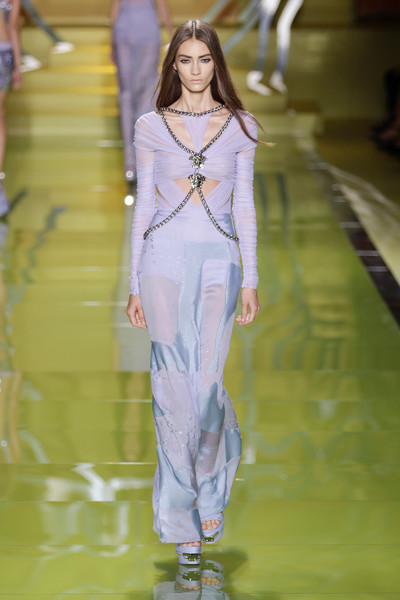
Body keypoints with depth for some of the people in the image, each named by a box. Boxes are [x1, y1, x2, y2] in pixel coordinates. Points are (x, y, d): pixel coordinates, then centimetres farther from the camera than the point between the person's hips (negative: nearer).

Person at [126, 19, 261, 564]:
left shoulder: (241, 126, 7)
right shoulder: (151, 126, 6)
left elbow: (244, 206, 8)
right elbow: (143, 206, 7)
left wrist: (251, 280, 4)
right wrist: (135, 285, 4)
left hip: (218, 259, 0)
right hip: (165, 258, 0)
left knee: (207, 383, -3)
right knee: (173, 387, -3)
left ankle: (211, 495, 24)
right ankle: (183, 519, 8)